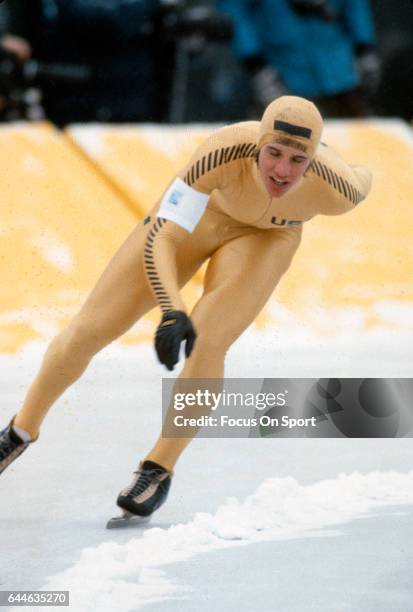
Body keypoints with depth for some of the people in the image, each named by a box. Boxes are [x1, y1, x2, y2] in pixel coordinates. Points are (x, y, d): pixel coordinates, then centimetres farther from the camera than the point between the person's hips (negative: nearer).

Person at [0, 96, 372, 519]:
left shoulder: (334, 188, -37)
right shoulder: (226, 150, -43)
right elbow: (158, 243, -45)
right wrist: (172, 313, -60)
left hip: (267, 238, 0)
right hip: (198, 209, 0)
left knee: (206, 344, -23)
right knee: (90, 330, 0)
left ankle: (160, 467, 2)